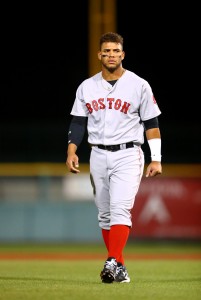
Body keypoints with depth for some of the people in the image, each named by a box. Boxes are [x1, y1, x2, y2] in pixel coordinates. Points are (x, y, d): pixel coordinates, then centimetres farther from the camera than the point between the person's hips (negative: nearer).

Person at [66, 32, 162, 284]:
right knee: (104, 214, 7)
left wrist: (156, 159, -5)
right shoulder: (86, 87, 8)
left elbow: (151, 124, 1)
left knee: (120, 209, -19)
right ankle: (119, 267, 16)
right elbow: (78, 122, 8)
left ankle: (112, 263, -28)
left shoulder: (139, 85, -1)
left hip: (128, 155, -4)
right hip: (98, 156, 4)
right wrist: (71, 151, -6)